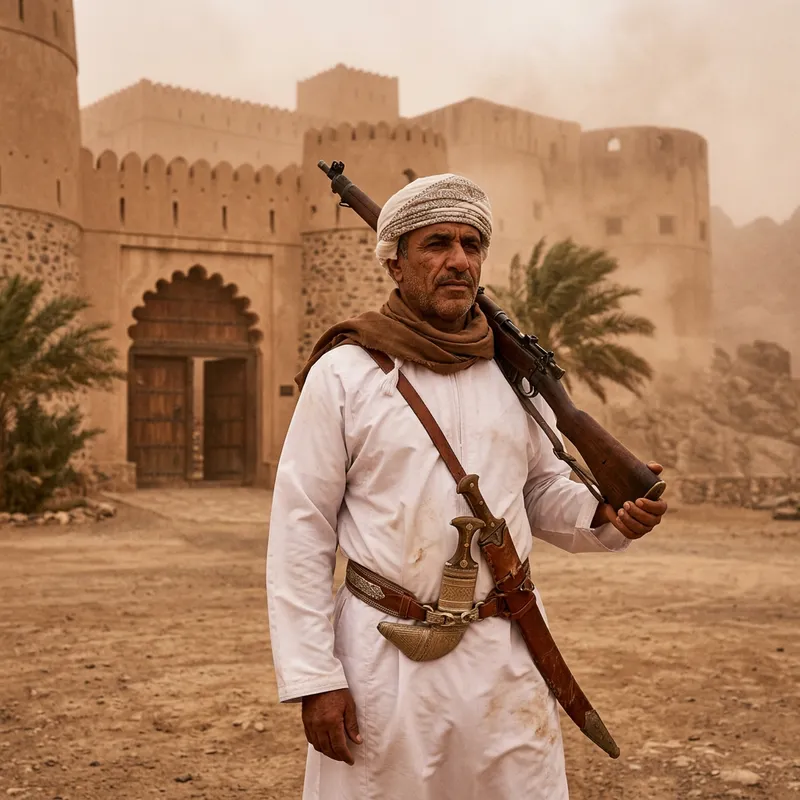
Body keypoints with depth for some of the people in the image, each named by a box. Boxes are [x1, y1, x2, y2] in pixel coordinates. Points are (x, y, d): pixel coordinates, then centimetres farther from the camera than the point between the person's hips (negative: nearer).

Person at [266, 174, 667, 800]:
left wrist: (606, 515, -8)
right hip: (383, 659, -3)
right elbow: (301, 531, -6)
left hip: (505, 654, 3)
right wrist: (313, 677, -9)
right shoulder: (343, 373, -6)